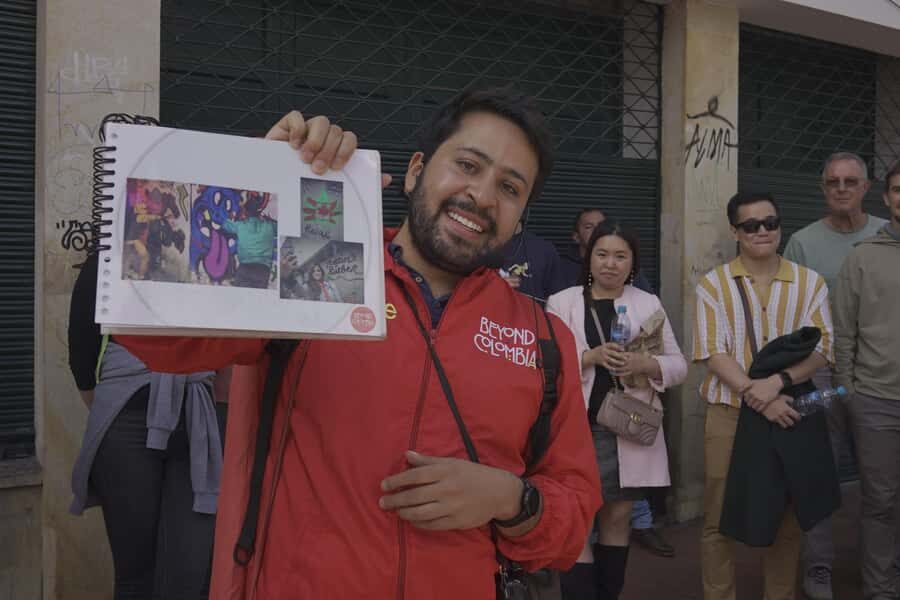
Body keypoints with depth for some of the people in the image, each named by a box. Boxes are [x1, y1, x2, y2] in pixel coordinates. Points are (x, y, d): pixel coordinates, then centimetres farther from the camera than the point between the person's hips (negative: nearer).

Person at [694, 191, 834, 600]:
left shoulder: (810, 283, 4)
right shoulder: (713, 285, 0)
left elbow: (821, 349, -1)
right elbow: (713, 354, -7)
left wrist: (778, 381, -18)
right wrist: (757, 397, -18)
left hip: (791, 412, 2)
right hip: (729, 413, -1)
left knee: (788, 516, 11)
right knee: (719, 515, 3)